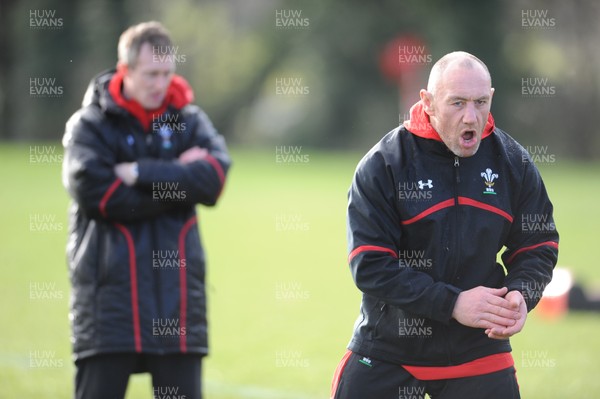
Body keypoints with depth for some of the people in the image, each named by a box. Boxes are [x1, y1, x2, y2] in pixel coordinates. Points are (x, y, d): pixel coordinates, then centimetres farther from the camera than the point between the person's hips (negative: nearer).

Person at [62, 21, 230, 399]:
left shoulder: (188, 119, 9)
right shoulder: (91, 124, 1)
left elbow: (213, 176, -9)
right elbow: (94, 191, -15)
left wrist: (141, 174, -15)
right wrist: (176, 180, -11)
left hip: (176, 295, 3)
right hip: (109, 294, -3)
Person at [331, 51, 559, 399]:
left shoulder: (514, 162, -1)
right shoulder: (382, 165, -11)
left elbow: (537, 246, 6)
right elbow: (370, 265, -16)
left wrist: (521, 294, -16)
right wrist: (452, 303, -24)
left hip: (479, 353, 2)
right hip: (385, 354, -2)